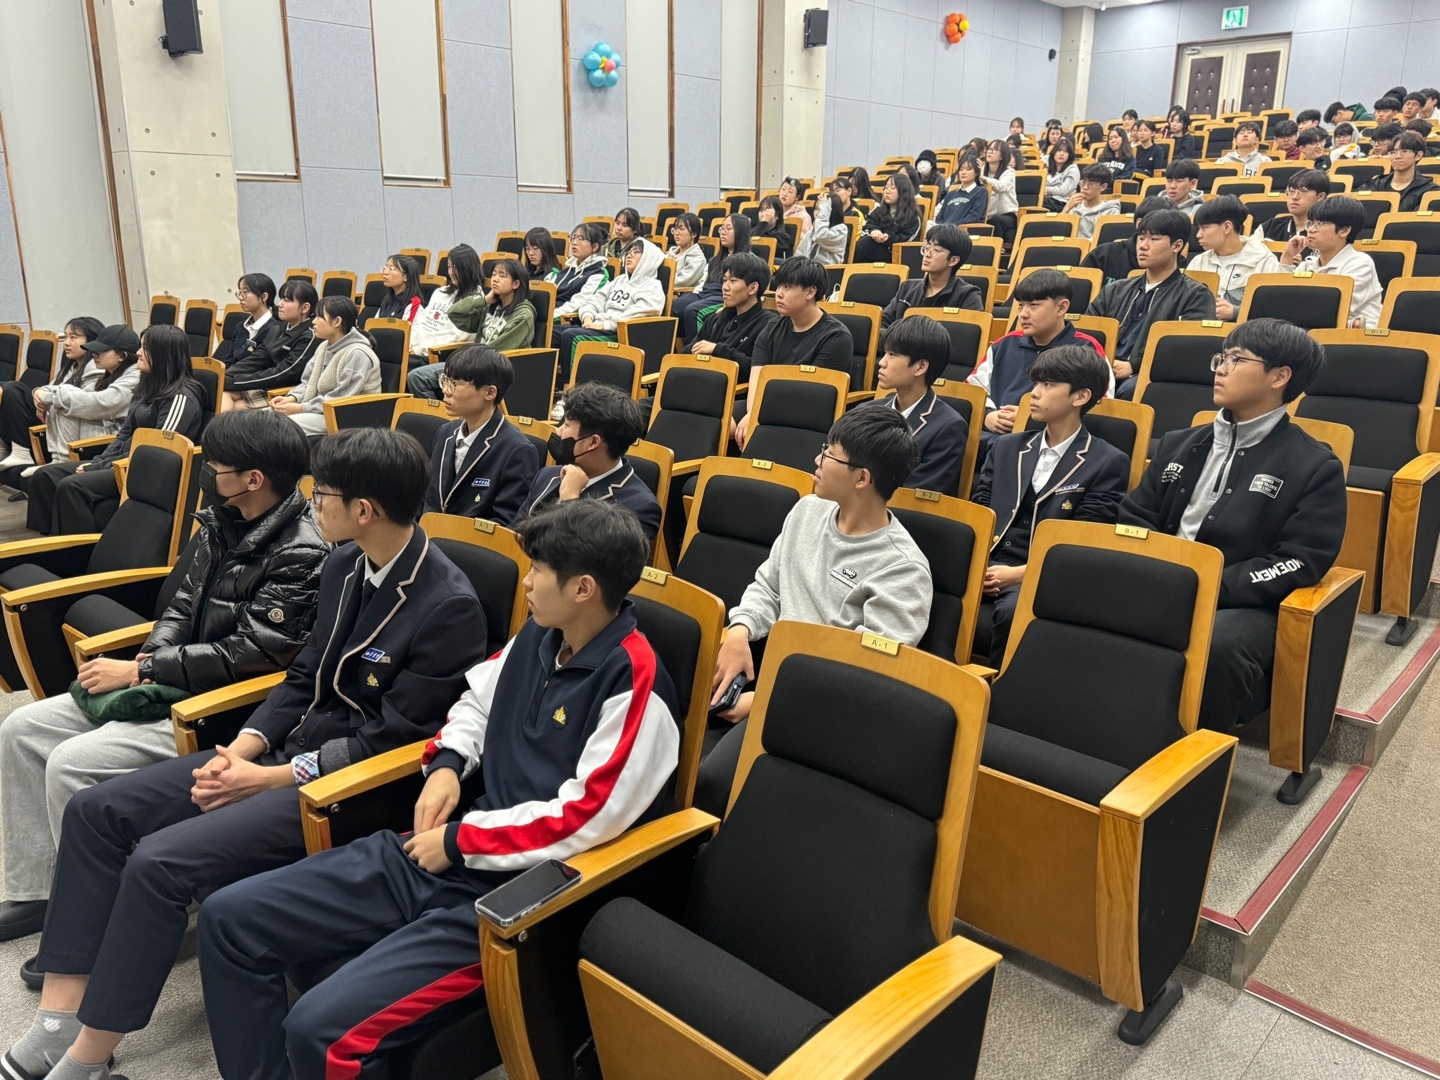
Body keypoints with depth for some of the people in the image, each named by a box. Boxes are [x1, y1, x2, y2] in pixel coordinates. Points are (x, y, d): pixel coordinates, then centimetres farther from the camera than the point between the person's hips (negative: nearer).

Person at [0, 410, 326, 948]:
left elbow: (248, 652, -23)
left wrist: (141, 670, -17)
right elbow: (185, 603, 14)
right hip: (174, 680, 10)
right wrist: (150, 656, -5)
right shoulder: (222, 521, 5)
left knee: (71, 764, -19)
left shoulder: (301, 555, -22)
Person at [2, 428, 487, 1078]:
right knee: (96, 810, 2)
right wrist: (243, 748, -3)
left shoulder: (449, 606, -22)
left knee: (160, 861, -20)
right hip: (291, 749, 9)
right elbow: (305, 676, 12)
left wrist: (271, 778, -15)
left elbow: (391, 739, -18)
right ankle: (58, 1019, 8)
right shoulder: (344, 564, 4)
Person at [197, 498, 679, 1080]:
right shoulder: (541, 633, 6)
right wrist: (446, 764, 4)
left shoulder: (634, 684, -19)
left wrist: (458, 842, -14)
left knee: (319, 1030, -24)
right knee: (227, 918, 5)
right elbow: (479, 697, 23)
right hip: (446, 854, 9)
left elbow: (585, 818, -23)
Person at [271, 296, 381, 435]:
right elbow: (308, 383, 17)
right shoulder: (324, 347, 13)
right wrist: (292, 397, -5)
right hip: (324, 410, 9)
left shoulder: (357, 354, -17)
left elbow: (341, 400, -22)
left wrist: (302, 408, -20)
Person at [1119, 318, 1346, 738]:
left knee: (1215, 646, -38)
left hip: (1242, 606, -4)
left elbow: (1300, 564, -6)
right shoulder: (1179, 444, 20)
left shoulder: (1315, 467, 4)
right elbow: (1134, 519, 17)